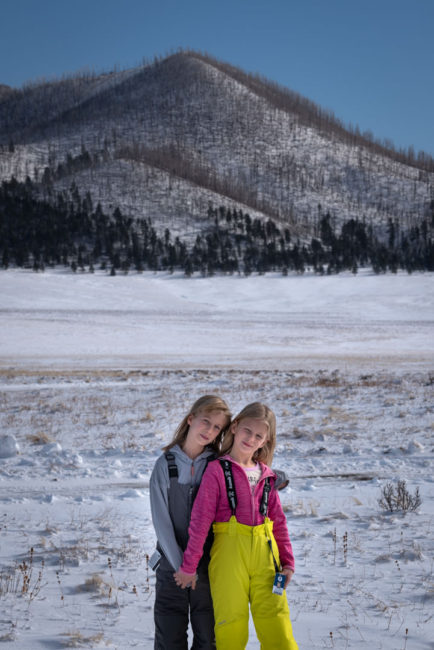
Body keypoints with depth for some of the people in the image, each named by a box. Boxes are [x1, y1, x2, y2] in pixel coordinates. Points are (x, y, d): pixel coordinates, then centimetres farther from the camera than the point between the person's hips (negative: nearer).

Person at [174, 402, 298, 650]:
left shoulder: (266, 476, 12)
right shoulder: (217, 470, -1)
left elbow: (278, 520, 16)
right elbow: (200, 519, -4)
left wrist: (287, 560, 11)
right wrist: (189, 565, -5)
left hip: (265, 554, 3)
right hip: (229, 552, -3)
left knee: (277, 629, 0)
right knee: (231, 628, -1)